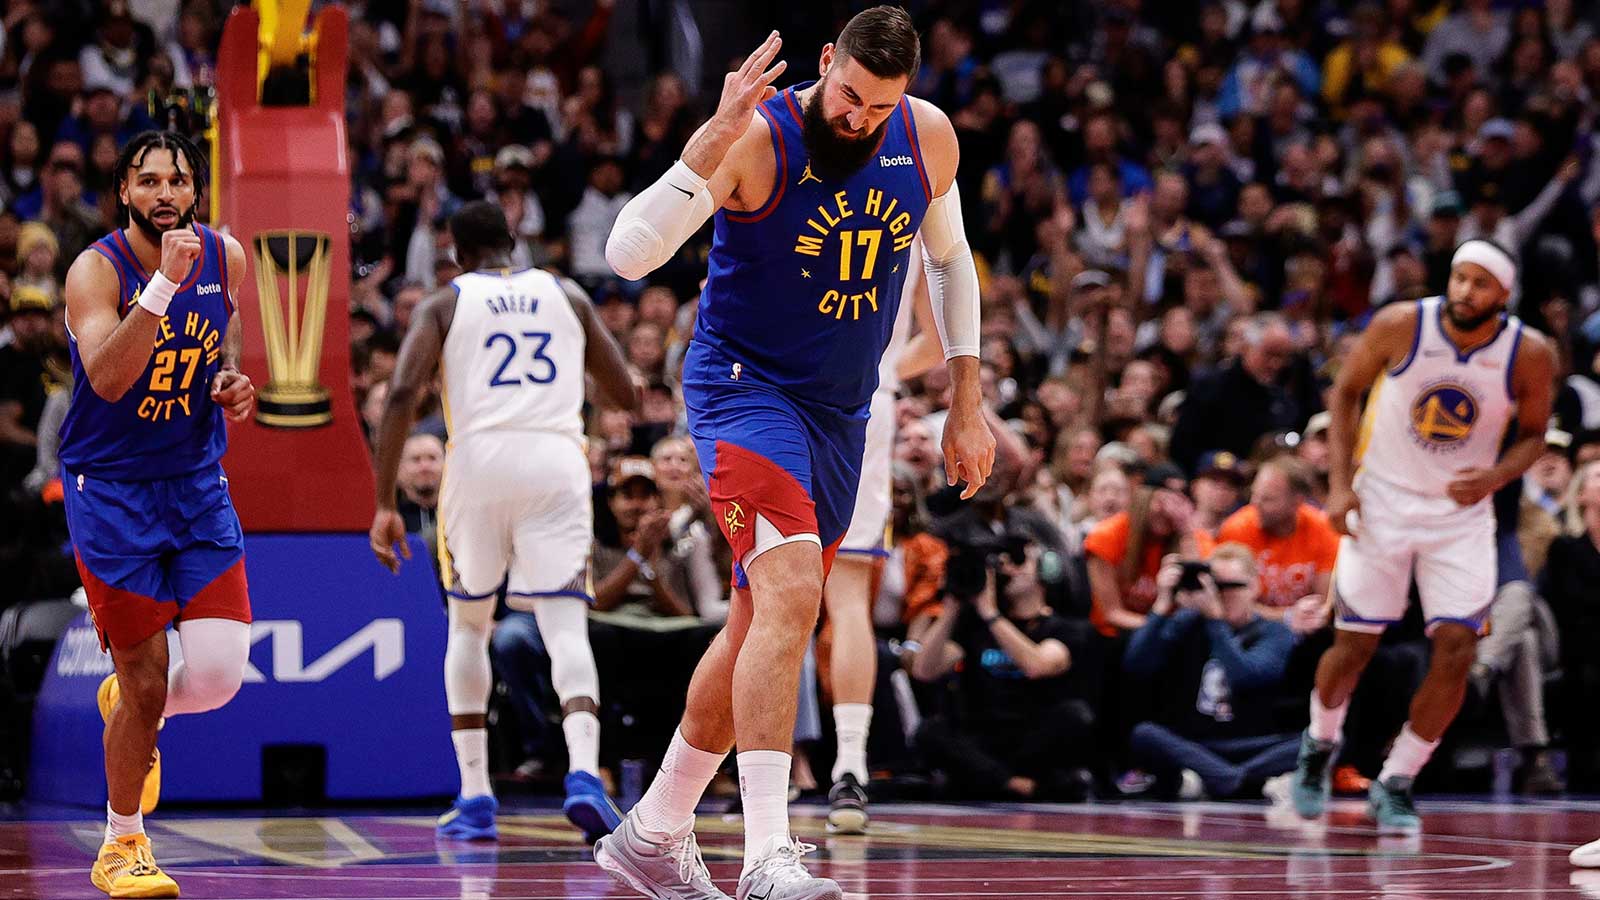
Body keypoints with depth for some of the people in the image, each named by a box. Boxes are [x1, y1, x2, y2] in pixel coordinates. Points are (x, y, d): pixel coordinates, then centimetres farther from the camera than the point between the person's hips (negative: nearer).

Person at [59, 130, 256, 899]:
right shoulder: (96, 271, -16)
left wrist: (230, 379, 1)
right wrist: (163, 282, -40)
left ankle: (133, 710, 28)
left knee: (220, 670, -9)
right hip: (110, 489, -4)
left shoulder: (225, 257, -1)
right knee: (145, 679, -1)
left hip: (198, 485, 4)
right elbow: (108, 379, -33)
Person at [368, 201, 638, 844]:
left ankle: (475, 797, 12)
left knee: (469, 627, 18)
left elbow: (402, 394, -4)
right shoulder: (567, 296, 18)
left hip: (479, 458, 0)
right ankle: (584, 772, -30)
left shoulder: (444, 303, 11)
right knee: (565, 627, -5)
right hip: (557, 459, 0)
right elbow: (626, 395, 20)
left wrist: (385, 505, -4)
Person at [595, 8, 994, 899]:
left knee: (766, 624, 14)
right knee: (791, 593, -26)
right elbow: (627, 254, -28)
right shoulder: (757, 139, -20)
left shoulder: (929, 138, -3)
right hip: (746, 387, -7)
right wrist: (714, 140, -38)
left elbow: (949, 258, 15)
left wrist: (968, 405, 14)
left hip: (841, 412, 7)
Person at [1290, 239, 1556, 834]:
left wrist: (1496, 477, -19)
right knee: (1353, 644, 3)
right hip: (1383, 498, -1)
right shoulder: (1400, 325, -16)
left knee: (1456, 649, -11)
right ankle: (1319, 745, 34)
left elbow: (1533, 433, 2)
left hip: (1463, 512, 1)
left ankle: (1395, 785, 5)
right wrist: (1340, 484, -8)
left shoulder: (1530, 355, -14)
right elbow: (1346, 390, -2)